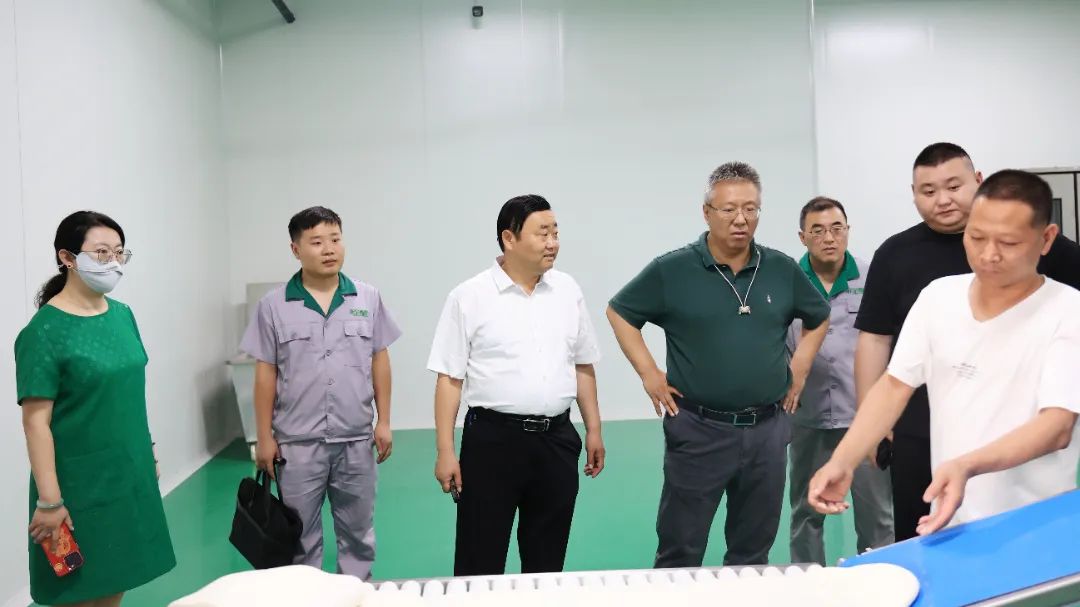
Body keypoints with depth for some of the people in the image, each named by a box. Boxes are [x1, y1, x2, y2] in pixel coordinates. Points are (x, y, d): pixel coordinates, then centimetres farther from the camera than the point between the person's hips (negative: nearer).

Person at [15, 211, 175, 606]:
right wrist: (49, 499, -18)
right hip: (81, 483, -6)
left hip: (131, 473, 6)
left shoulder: (123, 315, 4)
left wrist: (148, 453, 16)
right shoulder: (45, 331, -16)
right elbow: (36, 421, -17)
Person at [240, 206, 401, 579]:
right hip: (297, 442, -1)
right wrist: (265, 437, -2)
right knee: (301, 536, 12)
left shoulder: (368, 298, 1)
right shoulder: (274, 306, -4)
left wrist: (384, 421, 2)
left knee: (358, 532, 15)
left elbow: (379, 361, 5)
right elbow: (265, 374, -1)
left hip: (356, 440, 2)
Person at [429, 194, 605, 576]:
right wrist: (445, 452, -9)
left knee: (548, 558, 15)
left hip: (557, 439, 4)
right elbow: (449, 379, -6)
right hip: (492, 439, -4)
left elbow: (583, 367, 13)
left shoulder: (568, 290, 6)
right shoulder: (468, 297, -6)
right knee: (481, 559, 6)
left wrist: (594, 430, 12)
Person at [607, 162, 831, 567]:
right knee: (680, 552, 4)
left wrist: (799, 371, 11)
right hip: (698, 429, -3)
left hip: (766, 430, 4)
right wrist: (650, 376, -2)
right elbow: (619, 313, 4)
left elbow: (819, 318, 21)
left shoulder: (783, 270, 4)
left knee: (753, 553, 15)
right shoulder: (672, 270, -6)